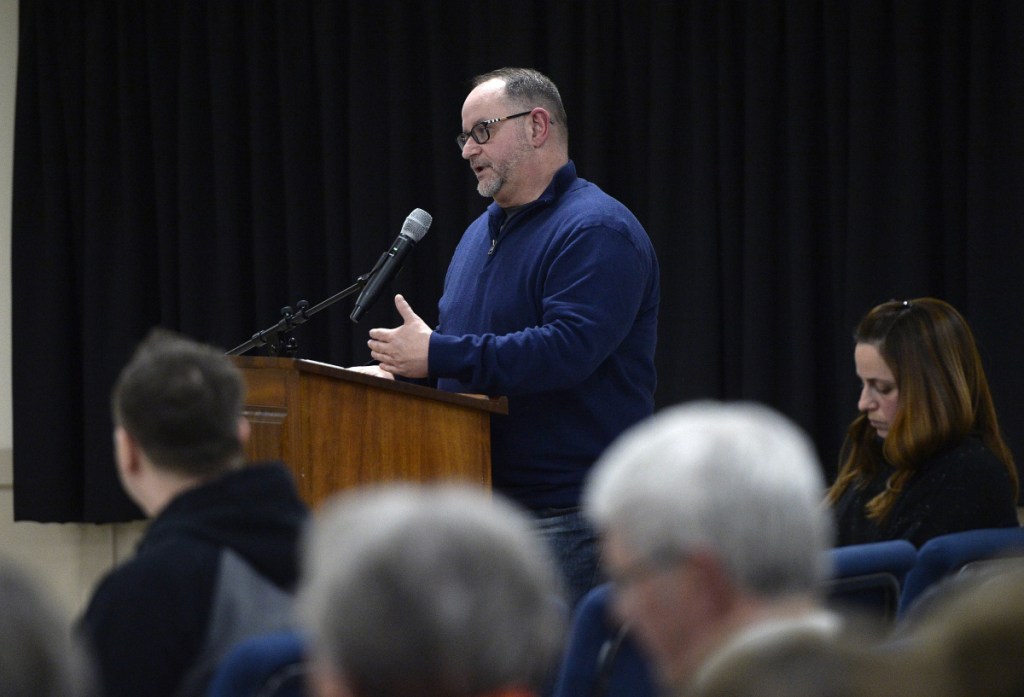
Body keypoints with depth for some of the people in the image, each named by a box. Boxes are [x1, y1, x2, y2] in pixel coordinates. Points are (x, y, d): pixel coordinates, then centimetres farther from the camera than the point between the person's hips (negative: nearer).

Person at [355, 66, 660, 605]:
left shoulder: (595, 232, -11)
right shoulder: (481, 233, 20)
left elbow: (569, 348, -25)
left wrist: (439, 354, -22)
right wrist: (399, 370, 11)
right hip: (483, 501, 9)